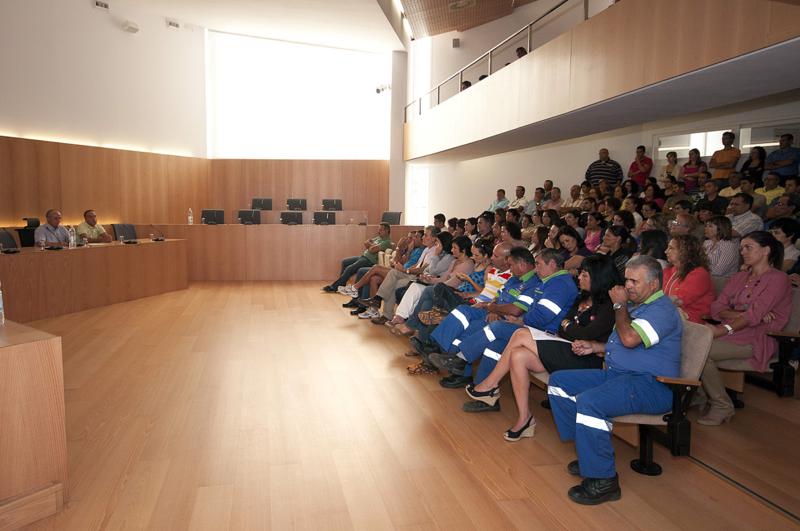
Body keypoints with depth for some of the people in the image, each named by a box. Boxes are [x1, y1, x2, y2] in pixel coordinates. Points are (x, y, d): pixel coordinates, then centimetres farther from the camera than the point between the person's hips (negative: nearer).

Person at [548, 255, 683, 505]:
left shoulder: (662, 310, -12)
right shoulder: (635, 304, 20)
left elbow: (630, 339, -28)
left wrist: (619, 305, -11)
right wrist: (594, 346, 13)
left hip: (650, 385, -11)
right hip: (616, 373, 11)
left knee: (590, 402, -35)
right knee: (558, 381, 6)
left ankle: (603, 481, -20)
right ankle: (589, 453, 6)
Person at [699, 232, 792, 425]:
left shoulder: (778, 279, -2)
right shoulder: (738, 278, 19)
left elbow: (754, 317, -16)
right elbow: (716, 308, 6)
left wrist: (723, 330, -26)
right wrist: (743, 315, -12)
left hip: (757, 339, -6)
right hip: (733, 331, 6)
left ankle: (722, 407, -11)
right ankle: (699, 394, -7)